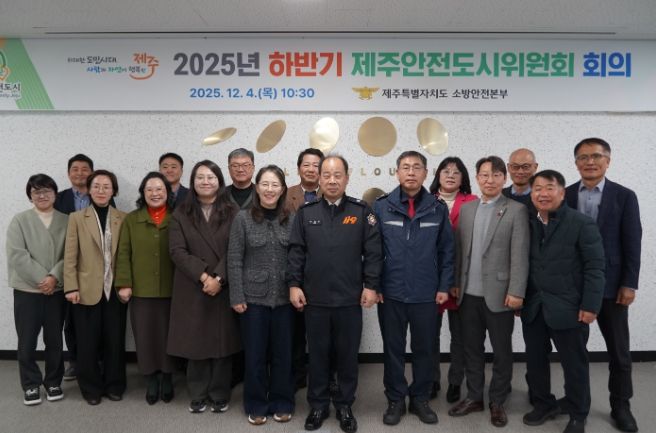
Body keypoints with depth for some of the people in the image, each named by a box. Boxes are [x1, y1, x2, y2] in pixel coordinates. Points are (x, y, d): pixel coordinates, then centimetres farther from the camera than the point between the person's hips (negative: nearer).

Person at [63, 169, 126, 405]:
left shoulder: (123, 219, 6)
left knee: (115, 340, 7)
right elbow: (70, 256, -1)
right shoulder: (76, 218, 4)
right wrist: (71, 287, -8)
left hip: (115, 289, 1)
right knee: (88, 342, 6)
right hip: (87, 289, -1)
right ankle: (91, 388, 23)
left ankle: (114, 385, 23)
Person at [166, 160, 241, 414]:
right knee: (195, 342, 5)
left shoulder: (232, 213, 4)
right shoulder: (181, 214, 5)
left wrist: (219, 278, -16)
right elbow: (177, 251, -5)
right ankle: (198, 396, 20)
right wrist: (203, 276, -15)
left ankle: (219, 396, 18)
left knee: (222, 341, 4)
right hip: (192, 289, 1)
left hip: (224, 289, 0)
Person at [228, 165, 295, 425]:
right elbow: (234, 260, -4)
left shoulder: (291, 219, 2)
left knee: (283, 353, 10)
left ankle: (281, 404, 28)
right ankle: (256, 406, 26)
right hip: (254, 297, -1)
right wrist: (236, 296, -7)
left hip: (284, 297, 2)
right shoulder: (243, 218, -3)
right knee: (255, 354, 8)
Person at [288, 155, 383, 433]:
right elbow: (296, 252, 3)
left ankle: (345, 406, 28)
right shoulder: (305, 212, 4)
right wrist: (294, 284, -3)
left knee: (348, 355, 11)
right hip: (314, 299, 1)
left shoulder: (362, 212, 0)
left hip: (350, 299, -1)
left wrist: (370, 286, -6)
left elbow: (373, 252, -2)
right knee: (318, 354, 13)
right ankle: (318, 405, 29)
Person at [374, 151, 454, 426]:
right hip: (390, 293, -1)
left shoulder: (438, 209, 0)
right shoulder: (381, 207, -3)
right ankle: (395, 400, 27)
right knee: (393, 349, 11)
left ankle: (420, 399, 30)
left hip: (427, 294, 1)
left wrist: (444, 287, 0)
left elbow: (447, 250, 4)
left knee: (425, 349, 13)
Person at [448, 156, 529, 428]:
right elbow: (459, 250, 10)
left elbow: (520, 255, -10)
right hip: (469, 294, 4)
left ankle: (497, 402, 25)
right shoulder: (466, 209, 9)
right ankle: (474, 397, 29)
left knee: (501, 352, 9)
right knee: (471, 349, 14)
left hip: (499, 294, -4)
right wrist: (456, 283, 8)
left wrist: (516, 292, -14)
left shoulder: (516, 210, -5)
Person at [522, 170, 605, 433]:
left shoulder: (582, 224, -8)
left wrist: (590, 306, -15)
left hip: (568, 309, -5)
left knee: (574, 364, 10)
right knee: (534, 361, 14)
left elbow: (594, 268, -11)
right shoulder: (528, 224, 7)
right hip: (533, 308, 5)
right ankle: (544, 404, 34)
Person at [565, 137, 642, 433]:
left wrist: (629, 284, -8)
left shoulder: (624, 196, -1)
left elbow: (632, 244, -3)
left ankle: (620, 406, 26)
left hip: (611, 285, -1)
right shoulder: (564, 196, 2)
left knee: (619, 350, 9)